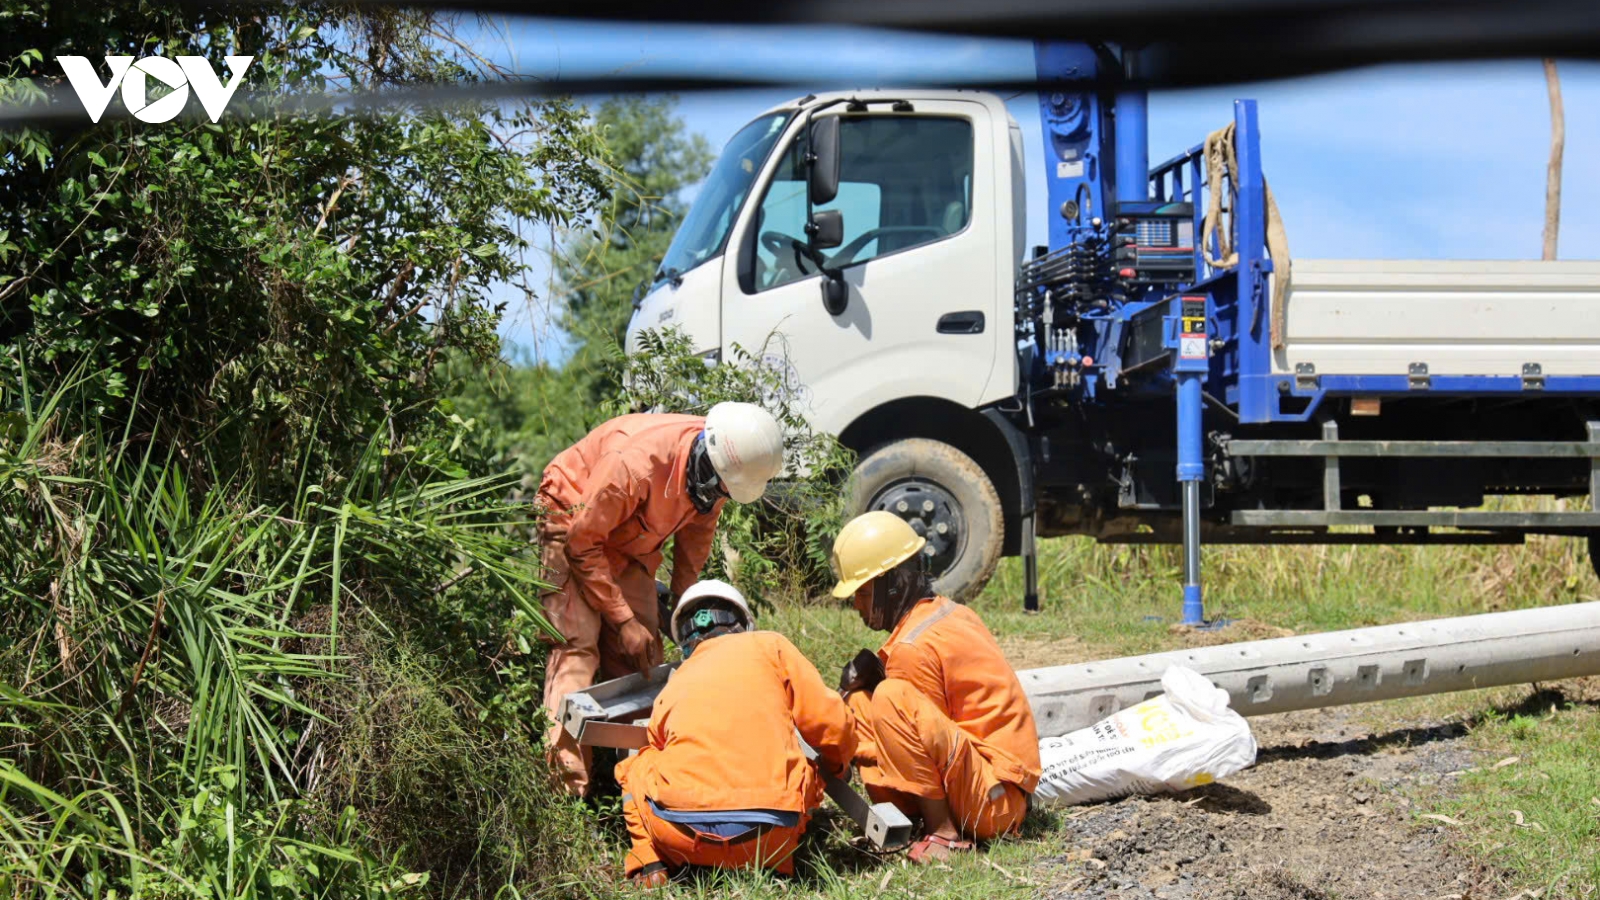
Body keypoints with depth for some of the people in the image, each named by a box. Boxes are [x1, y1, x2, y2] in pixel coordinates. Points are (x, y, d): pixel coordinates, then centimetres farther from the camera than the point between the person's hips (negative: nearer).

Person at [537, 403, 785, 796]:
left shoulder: (718, 466, -18)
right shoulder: (635, 463, -39)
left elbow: (698, 526, 4)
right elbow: (583, 543, -27)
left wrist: (683, 597, 2)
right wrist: (623, 619, -23)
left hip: (630, 542, 7)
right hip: (572, 524, -7)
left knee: (641, 654, -2)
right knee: (577, 647, -19)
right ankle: (567, 788, -24)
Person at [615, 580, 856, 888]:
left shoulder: (670, 691, 20)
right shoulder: (769, 645, 14)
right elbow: (829, 723, 9)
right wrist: (839, 765, 32)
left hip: (682, 833, 1)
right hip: (767, 838, -1)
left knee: (634, 768, 31)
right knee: (809, 774, 32)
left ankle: (650, 863, 11)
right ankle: (770, 861, 12)